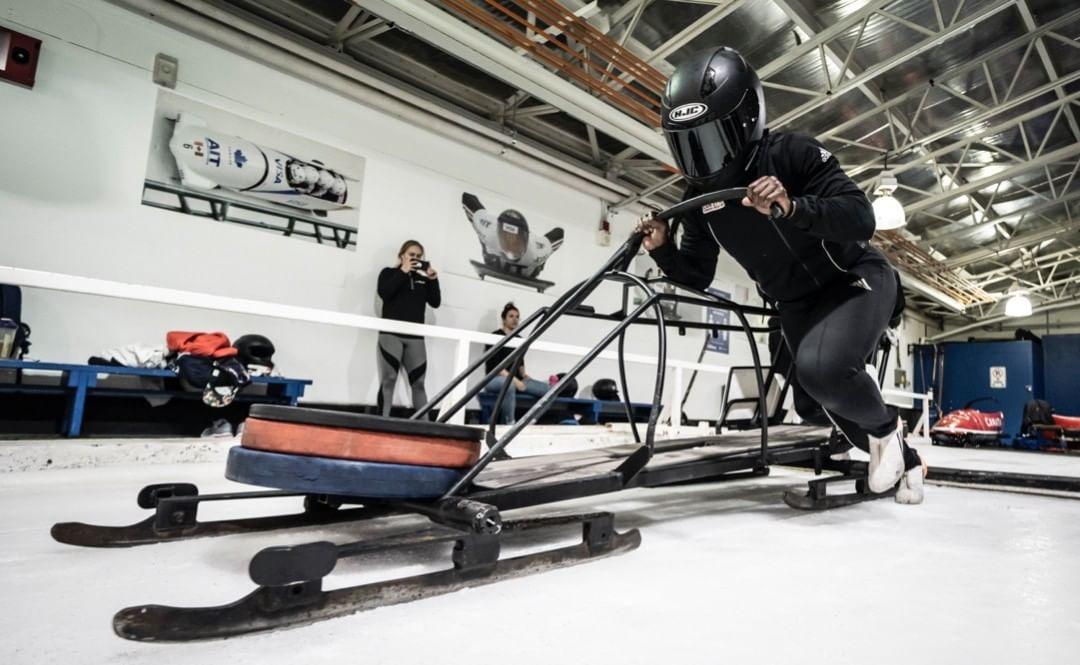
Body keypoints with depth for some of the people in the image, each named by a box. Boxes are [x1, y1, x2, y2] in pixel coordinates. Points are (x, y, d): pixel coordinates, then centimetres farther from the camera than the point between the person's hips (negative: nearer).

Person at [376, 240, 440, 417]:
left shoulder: (423, 278, 16)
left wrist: (433, 279, -2)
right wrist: (403, 272, -9)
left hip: (415, 337, 3)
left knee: (418, 382, 3)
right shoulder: (389, 273, 8)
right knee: (388, 379, -6)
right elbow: (383, 292, -11)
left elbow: (436, 303, 8)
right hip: (391, 334, -3)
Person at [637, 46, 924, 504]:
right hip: (795, 303, 6)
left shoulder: (792, 154, -24)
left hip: (854, 279, -6)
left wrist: (792, 207, -49)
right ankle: (905, 461, 45)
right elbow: (697, 276, -4)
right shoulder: (699, 196, -9)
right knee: (826, 399, 14)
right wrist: (662, 251, -23)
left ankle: (886, 427, 2)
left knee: (822, 369, -34)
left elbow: (861, 219, -33)